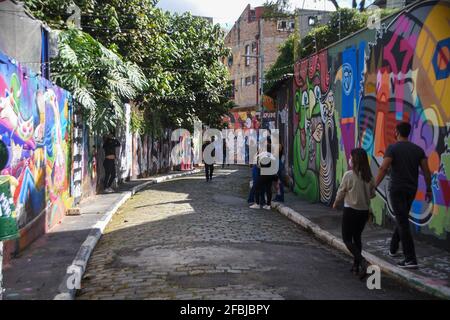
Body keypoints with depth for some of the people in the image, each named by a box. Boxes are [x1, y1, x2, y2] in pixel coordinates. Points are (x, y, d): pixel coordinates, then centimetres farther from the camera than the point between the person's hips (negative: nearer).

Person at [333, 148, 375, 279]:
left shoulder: (349, 175, -15)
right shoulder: (369, 177, -1)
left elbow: (341, 193, -7)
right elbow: (372, 194, 7)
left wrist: (336, 204, 12)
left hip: (351, 210, -5)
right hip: (364, 211, 5)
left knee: (347, 239, 6)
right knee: (357, 237, 20)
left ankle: (361, 260, -15)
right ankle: (356, 266, 23)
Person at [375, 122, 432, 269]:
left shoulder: (393, 148, -10)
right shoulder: (418, 149, 6)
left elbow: (383, 169, -19)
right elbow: (426, 171, 4)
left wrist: (374, 186, -17)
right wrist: (429, 189, 14)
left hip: (397, 189, -6)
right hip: (411, 190, 6)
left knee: (403, 223, -6)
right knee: (402, 219, 22)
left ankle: (411, 259, -9)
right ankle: (393, 249, 37)